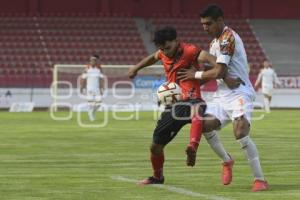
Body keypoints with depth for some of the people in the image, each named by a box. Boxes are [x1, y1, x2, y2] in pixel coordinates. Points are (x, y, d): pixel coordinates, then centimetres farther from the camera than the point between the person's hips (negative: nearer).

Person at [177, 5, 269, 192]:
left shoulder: (228, 38, -14)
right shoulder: (215, 42, 16)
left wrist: (196, 75, -8)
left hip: (239, 94, -9)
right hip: (222, 96, 9)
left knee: (240, 133, -23)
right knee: (204, 125, -4)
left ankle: (260, 179, -16)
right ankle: (227, 161, 19)